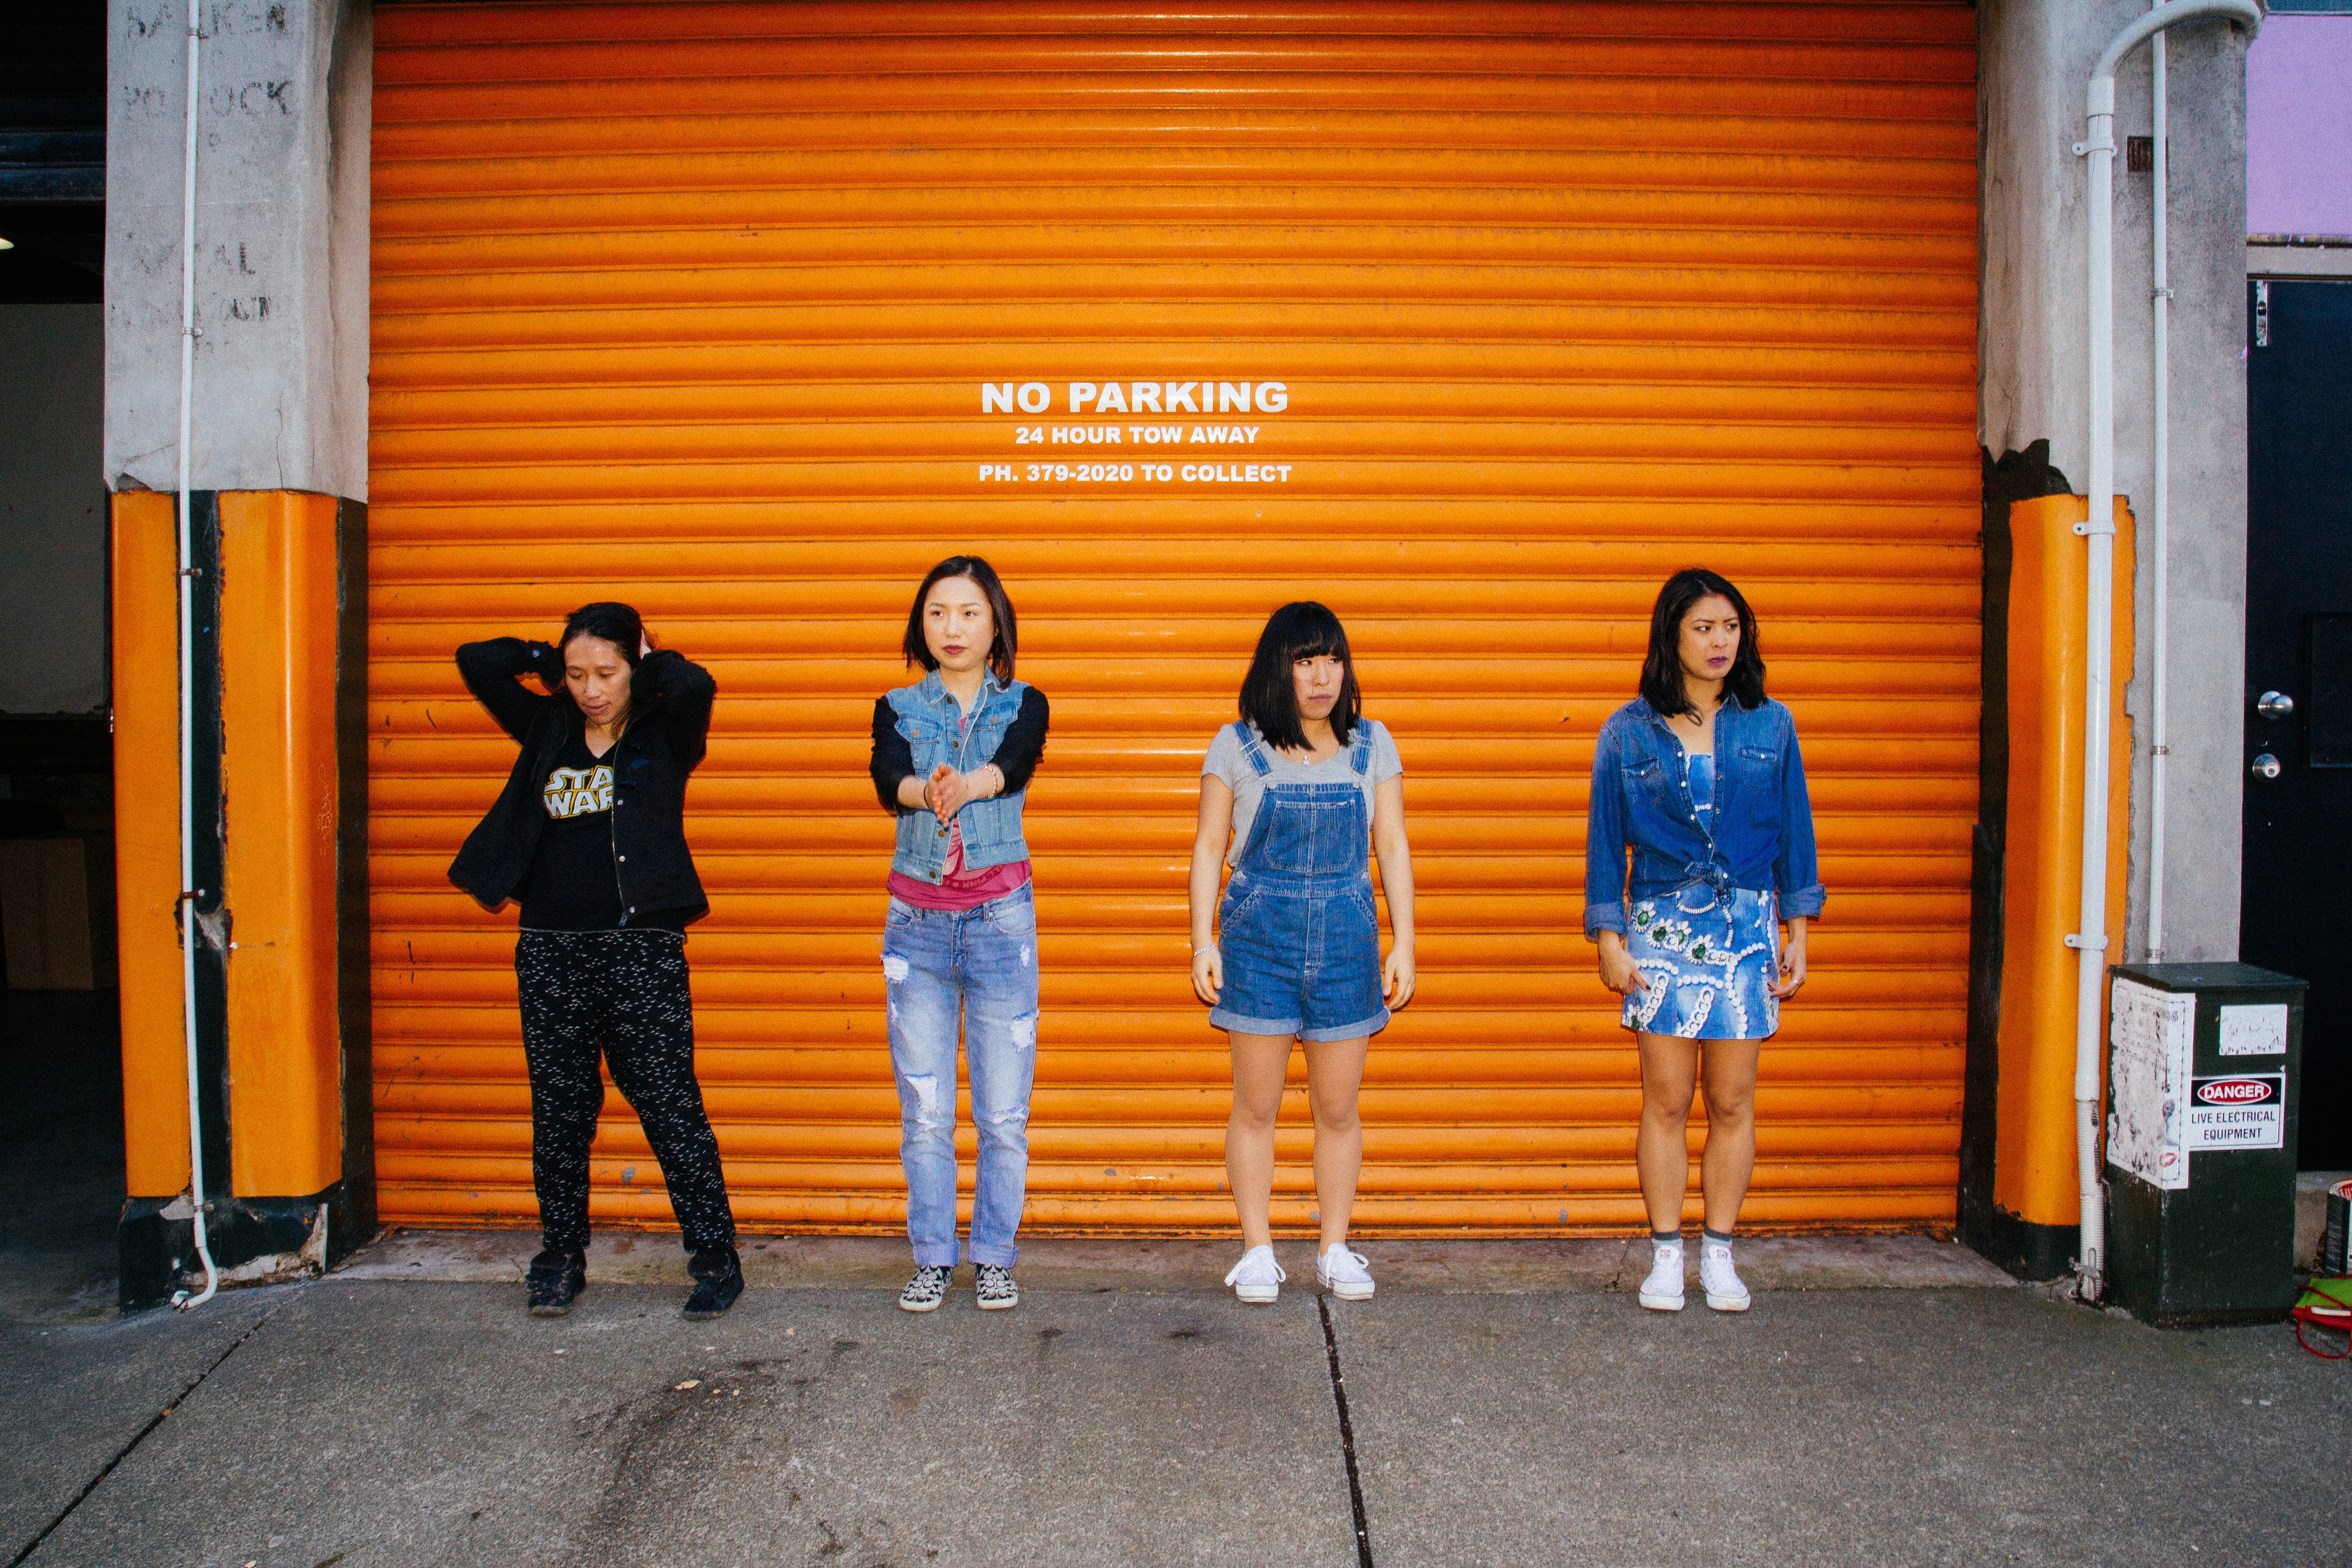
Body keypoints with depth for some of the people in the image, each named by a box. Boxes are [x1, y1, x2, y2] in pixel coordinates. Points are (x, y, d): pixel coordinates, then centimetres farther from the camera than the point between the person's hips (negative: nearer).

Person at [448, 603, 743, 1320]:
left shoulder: (663, 734, 0)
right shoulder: (548, 730, 11)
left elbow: (695, 685, -21)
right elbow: (476, 662, 8)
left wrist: (650, 663, -3)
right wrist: (549, 659, 10)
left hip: (643, 946, -4)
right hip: (551, 947, 4)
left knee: (668, 1103, -3)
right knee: (559, 1109, 9)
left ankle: (716, 1258, 6)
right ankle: (561, 1257, 23)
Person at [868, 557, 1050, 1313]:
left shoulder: (1023, 706, 5)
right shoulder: (898, 709, 7)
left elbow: (1011, 767, -18)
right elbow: (888, 779, -15)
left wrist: (963, 786, -42)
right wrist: (926, 791, -40)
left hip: (1001, 918, -1)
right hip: (917, 921, 1)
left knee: (1004, 1111, 1)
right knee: (924, 1112, 4)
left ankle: (994, 1256, 18)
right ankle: (932, 1258, 19)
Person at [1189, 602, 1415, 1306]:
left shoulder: (1371, 744, 6)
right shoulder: (1236, 746, 1)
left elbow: (1393, 846, 7)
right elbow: (1208, 846, 3)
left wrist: (1404, 943, 1)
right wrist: (1203, 942, -3)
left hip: (1346, 939, 2)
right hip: (1258, 938, -1)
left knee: (1338, 1109, 7)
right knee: (1256, 1107, 4)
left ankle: (1335, 1251, 21)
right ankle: (1258, 1253, 17)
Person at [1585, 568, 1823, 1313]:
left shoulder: (1770, 724, 5)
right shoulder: (1629, 731, 1)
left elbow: (1794, 830, 9)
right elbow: (1606, 837, 4)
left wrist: (1797, 931, 6)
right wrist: (1609, 939, 0)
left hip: (1747, 925, 1)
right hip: (1662, 926, -1)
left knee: (1732, 1102, 5)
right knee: (1666, 1102, 1)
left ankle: (1719, 1256, 17)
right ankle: (1666, 1257, 13)